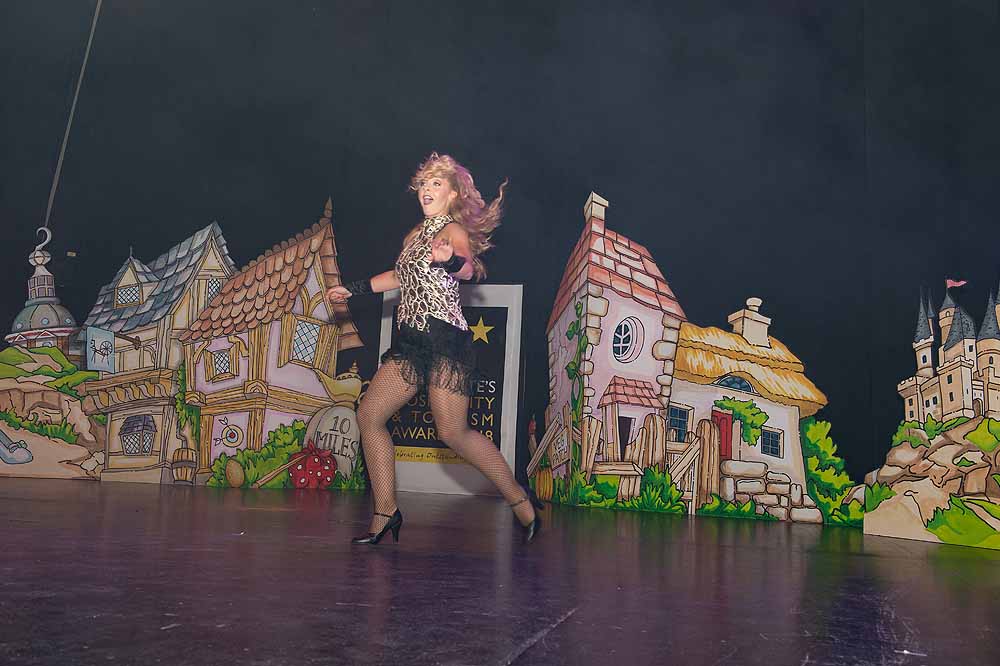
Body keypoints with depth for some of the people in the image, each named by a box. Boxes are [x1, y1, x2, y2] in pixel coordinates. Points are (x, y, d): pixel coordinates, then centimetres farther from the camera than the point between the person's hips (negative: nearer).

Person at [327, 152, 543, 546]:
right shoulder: (415, 234, 18)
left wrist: (452, 261, -50)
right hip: (411, 340, 8)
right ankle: (386, 513, 9)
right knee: (369, 415, 2)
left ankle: (520, 500, 3)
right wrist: (352, 290, 37)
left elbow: (469, 268, -27)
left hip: (445, 338, -8)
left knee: (453, 432, -14)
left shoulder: (453, 230, -6)